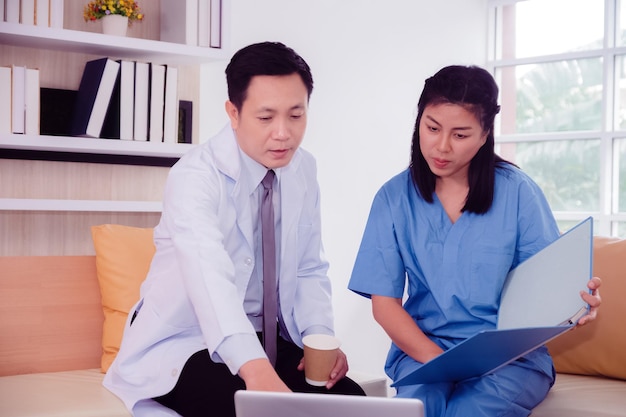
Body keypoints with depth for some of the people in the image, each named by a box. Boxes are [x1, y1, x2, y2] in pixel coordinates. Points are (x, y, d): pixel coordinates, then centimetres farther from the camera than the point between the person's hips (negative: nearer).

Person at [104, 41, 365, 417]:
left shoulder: (303, 170, 0)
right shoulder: (196, 176, -23)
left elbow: (310, 269, 8)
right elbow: (210, 276, -40)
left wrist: (321, 338, -12)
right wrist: (255, 368, -56)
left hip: (265, 339, 6)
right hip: (187, 343, -6)